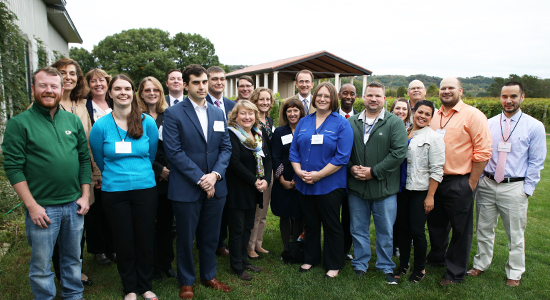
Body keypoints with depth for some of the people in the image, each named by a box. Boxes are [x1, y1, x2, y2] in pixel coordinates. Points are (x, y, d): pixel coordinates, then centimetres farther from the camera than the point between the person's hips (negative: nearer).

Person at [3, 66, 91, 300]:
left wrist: (85, 195, 3)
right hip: (42, 207, -4)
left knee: (73, 257, 18)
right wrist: (31, 206, -12)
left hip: (74, 205, 4)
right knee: (41, 265, 9)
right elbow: (13, 167, -9)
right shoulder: (19, 123, -6)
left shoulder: (73, 121, 6)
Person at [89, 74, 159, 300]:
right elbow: (100, 161, 9)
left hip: (145, 189, 1)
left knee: (145, 239, 10)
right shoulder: (100, 126, -5)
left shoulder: (147, 122, -4)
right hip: (114, 191, 0)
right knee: (123, 242, 11)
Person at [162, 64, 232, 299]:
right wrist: (200, 179, -16)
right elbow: (174, 152, -13)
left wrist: (215, 174, -9)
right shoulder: (173, 113, -6)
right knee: (186, 238, 10)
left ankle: (209, 276, 35)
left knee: (211, 236, 16)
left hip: (215, 186, 4)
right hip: (186, 189, -4)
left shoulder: (218, 113, 10)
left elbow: (226, 147, 7)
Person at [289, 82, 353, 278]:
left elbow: (342, 157, -13)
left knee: (332, 225, 8)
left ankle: (333, 265, 25)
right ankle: (310, 259, 35)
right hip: (305, 184, 4)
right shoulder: (304, 122, 9)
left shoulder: (341, 124, -6)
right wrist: (299, 171, -10)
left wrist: (319, 174, -18)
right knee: (310, 223, 17)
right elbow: (294, 150, 7)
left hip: (330, 184, -4)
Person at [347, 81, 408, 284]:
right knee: (358, 230, 13)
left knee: (385, 231, 10)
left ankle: (386, 267, 28)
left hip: (384, 188, -2)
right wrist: (351, 167, -9)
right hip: (356, 186, 3)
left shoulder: (394, 123, -3)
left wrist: (373, 172, -15)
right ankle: (360, 265, 29)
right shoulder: (351, 122, 6)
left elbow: (399, 152, -12)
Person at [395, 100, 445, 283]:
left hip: (420, 191, -4)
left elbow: (436, 170, -9)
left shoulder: (434, 137, -6)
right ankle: (403, 264, 27)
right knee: (403, 227, 11)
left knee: (417, 230, 0)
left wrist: (430, 196, -12)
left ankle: (420, 268, 20)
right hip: (402, 189, 4)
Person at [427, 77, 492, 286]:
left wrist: (471, 183, -12)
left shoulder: (473, 115, -8)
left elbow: (483, 151, -11)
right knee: (436, 223, 19)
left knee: (460, 229, 7)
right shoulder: (434, 116, 9)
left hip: (460, 183, -5)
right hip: (435, 180, 6)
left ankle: (455, 273, 22)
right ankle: (437, 257, 41)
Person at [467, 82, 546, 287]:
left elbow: (536, 162, 0)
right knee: (484, 229, 13)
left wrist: (527, 190, -5)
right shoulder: (489, 124, 5)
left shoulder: (534, 126, -2)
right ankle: (481, 264, 31)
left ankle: (514, 273, 28)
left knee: (515, 234, 10)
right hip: (486, 185, 3)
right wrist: (477, 179, 4)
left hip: (514, 188, -2)